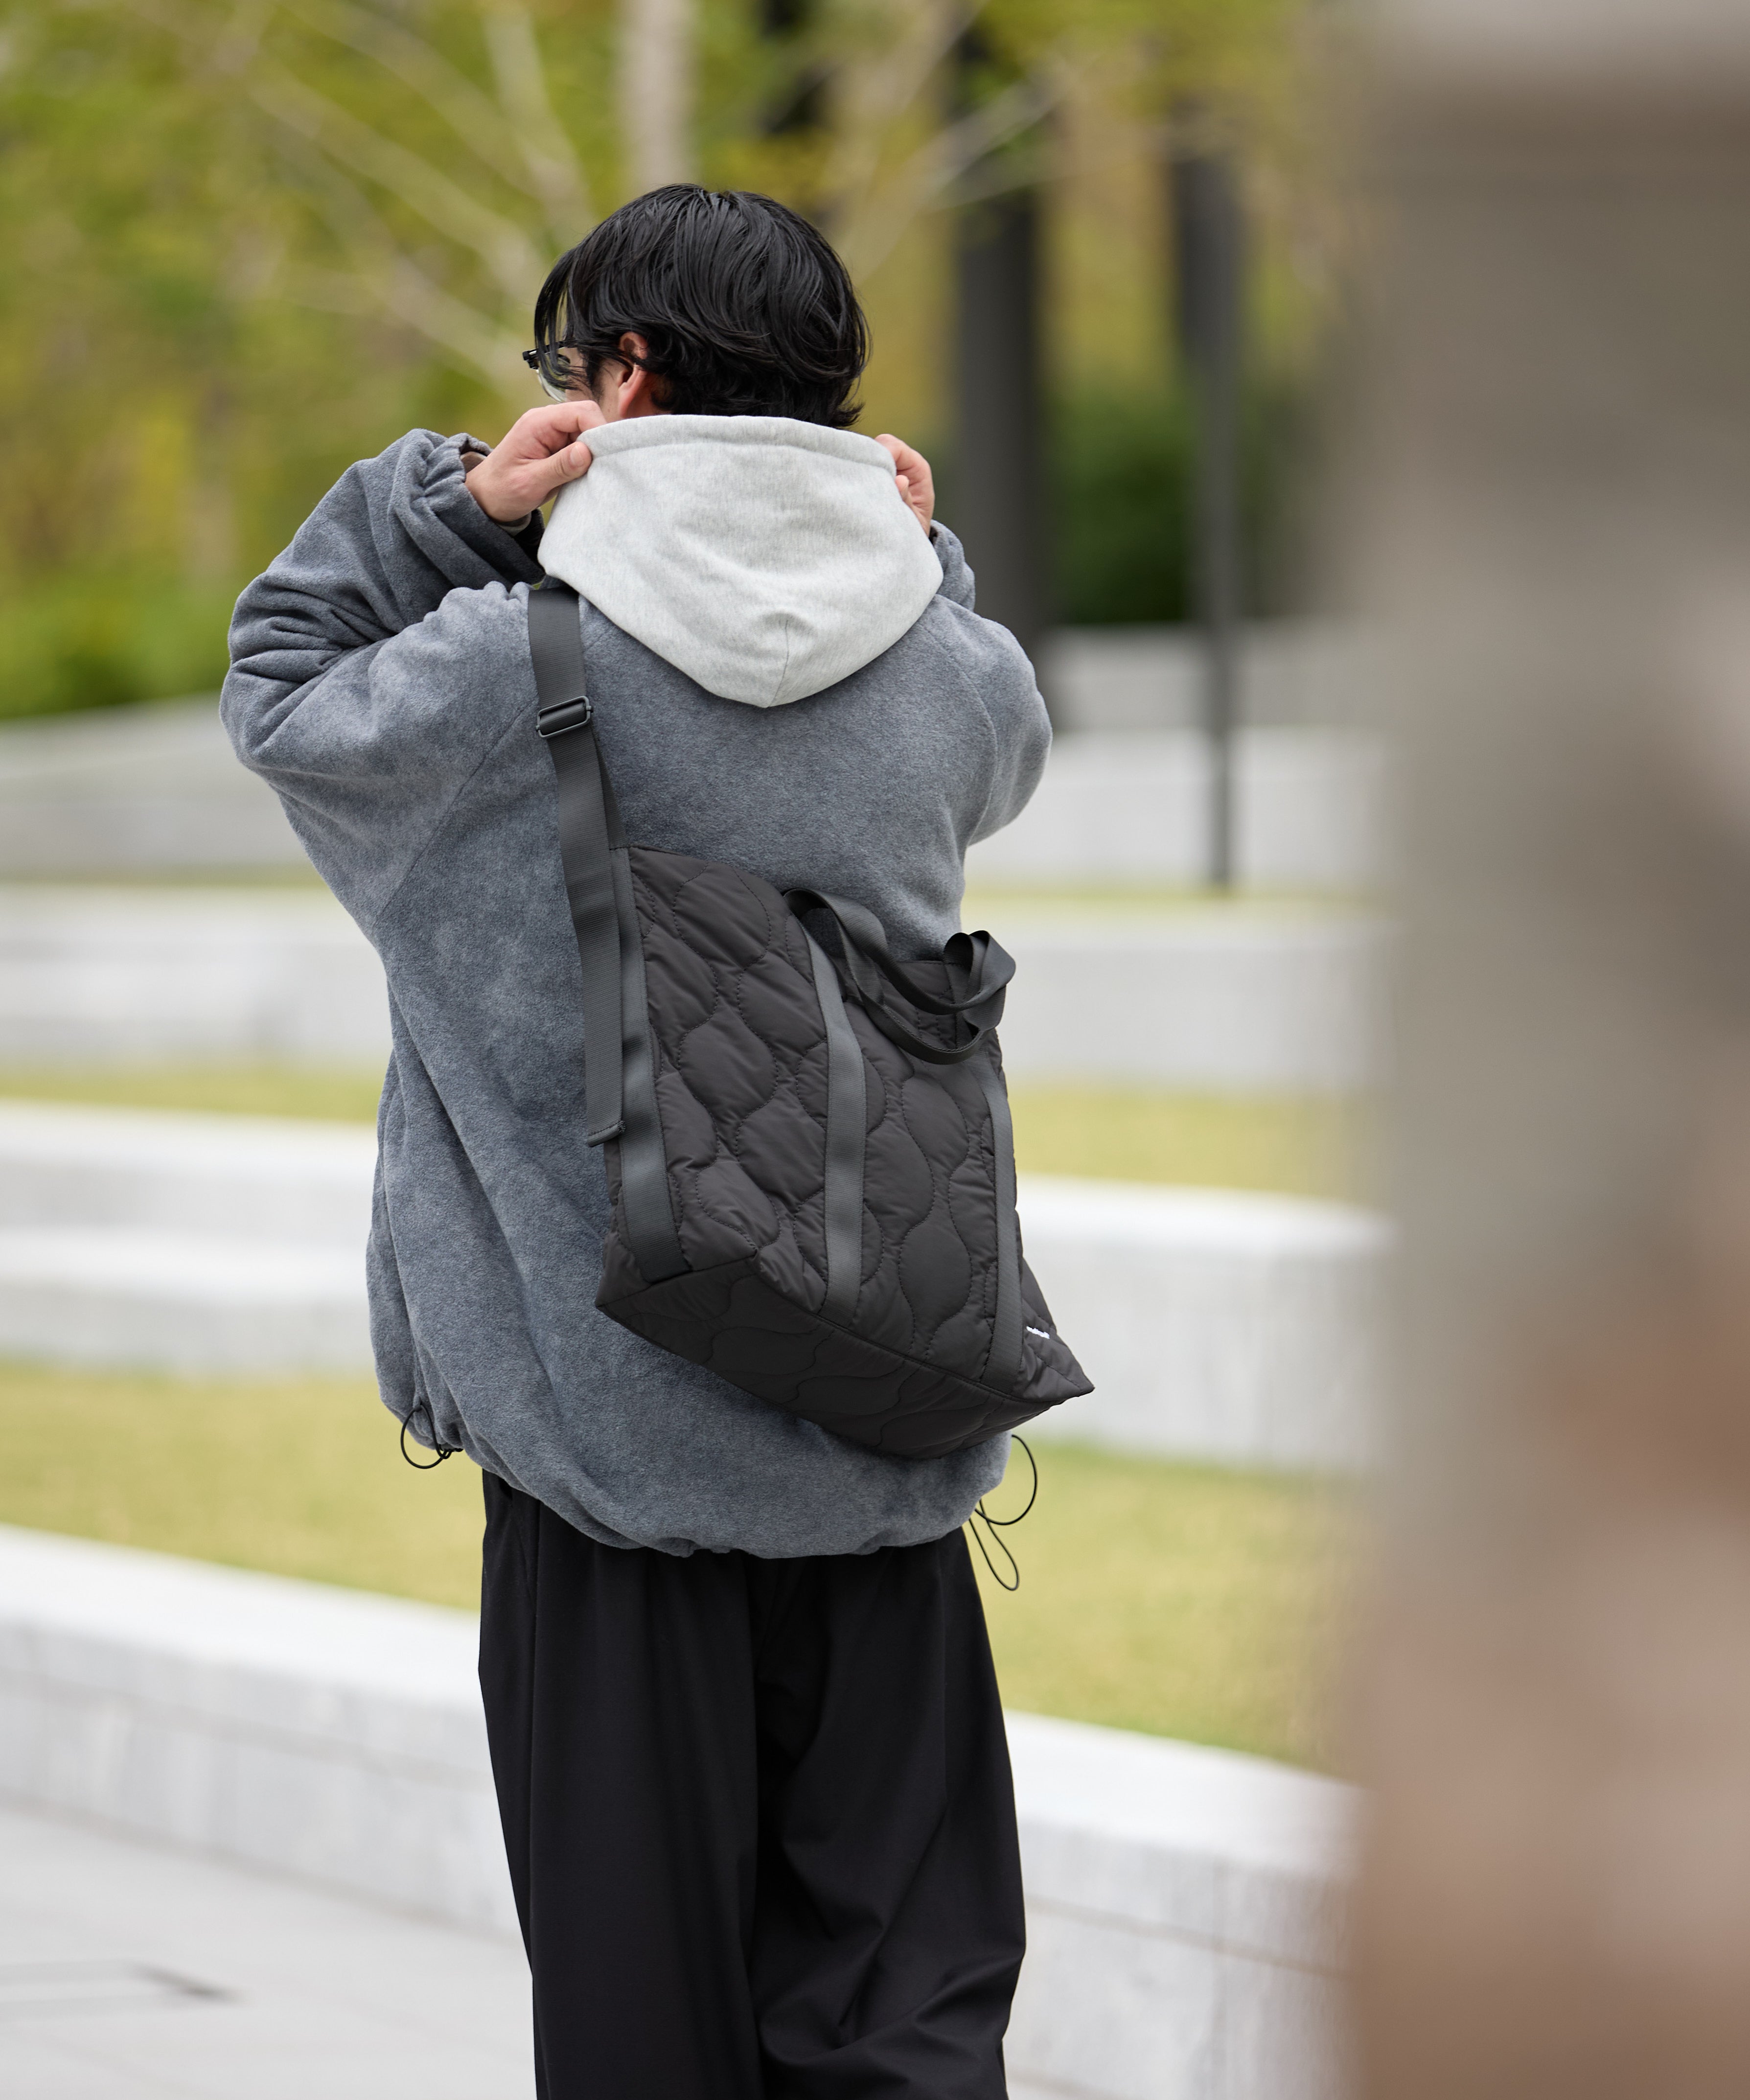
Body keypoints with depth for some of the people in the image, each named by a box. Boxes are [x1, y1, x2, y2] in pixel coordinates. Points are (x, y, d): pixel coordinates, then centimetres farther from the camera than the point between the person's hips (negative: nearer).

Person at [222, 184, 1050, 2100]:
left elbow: (280, 686, 8)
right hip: (885, 1441, 3)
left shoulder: (516, 667, -11)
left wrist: (451, 500, 3)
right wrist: (913, 554, 12)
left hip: (610, 1426, -2)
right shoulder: (958, 677, -1)